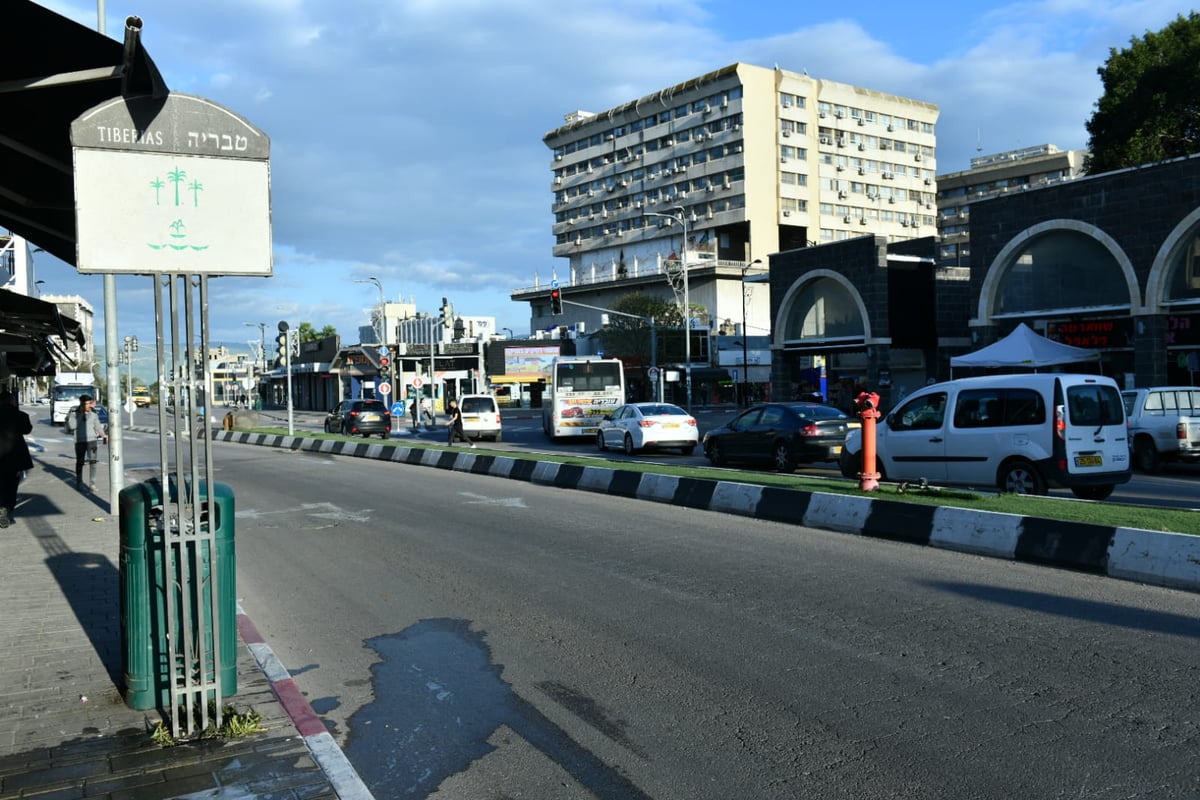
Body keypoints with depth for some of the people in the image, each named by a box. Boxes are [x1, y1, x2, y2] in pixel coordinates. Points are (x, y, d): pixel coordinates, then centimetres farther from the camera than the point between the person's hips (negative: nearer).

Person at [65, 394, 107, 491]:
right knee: (79, 462, 6)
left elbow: (98, 426, 20)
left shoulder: (93, 414, 9)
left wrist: (103, 435, 11)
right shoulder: (74, 414, 1)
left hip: (92, 440, 1)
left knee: (92, 462, -4)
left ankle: (92, 483, -1)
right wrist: (80, 413, -14)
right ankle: (78, 482, 22)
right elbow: (71, 426, -13)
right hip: (80, 441, -1)